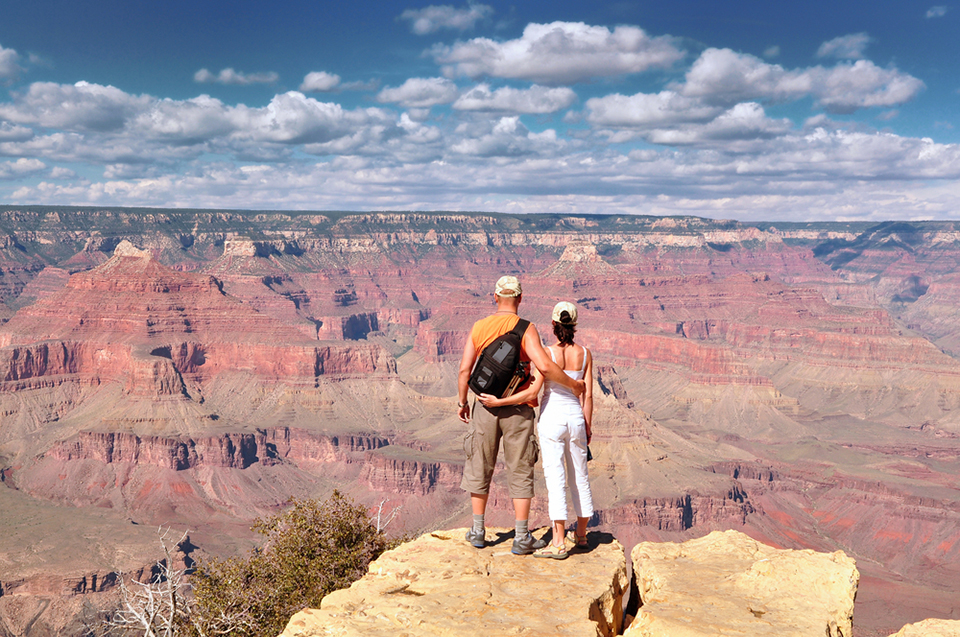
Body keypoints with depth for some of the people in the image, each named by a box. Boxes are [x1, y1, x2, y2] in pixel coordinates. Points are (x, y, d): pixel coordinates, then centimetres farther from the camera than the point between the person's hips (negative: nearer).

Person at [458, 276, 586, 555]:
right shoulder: (525, 329, -10)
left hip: (486, 406, 3)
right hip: (518, 409, -3)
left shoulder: (479, 327, 0)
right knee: (520, 472, 6)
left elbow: (465, 369, -3)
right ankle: (522, 538, 9)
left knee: (480, 467, 16)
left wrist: (461, 401, 10)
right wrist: (572, 384, -9)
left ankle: (478, 532, 23)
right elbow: (544, 366, -23)